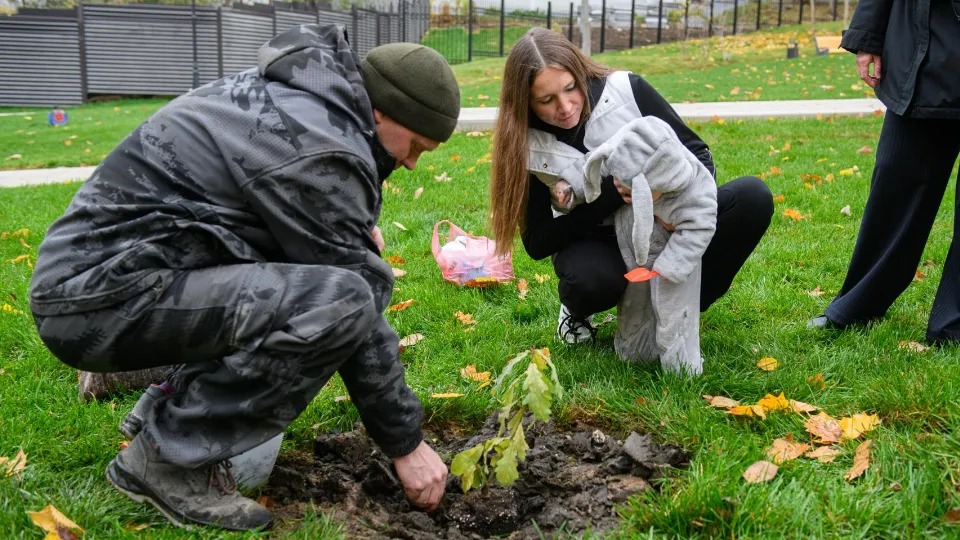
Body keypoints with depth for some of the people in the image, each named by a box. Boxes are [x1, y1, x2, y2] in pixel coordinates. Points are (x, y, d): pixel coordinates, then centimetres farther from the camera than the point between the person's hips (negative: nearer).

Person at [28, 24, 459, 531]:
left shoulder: (295, 91, 10)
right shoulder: (321, 151, -18)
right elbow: (351, 304, -15)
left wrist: (354, 226, 14)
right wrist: (405, 442, -4)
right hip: (100, 298, -10)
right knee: (340, 301, -26)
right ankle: (170, 456, -11)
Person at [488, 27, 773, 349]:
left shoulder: (626, 90, -15)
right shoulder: (529, 147, -14)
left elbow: (698, 153, -7)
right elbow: (538, 241, -15)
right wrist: (610, 195, -27)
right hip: (598, 242, -2)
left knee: (752, 196, -23)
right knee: (592, 279, -38)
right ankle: (577, 310, 1)